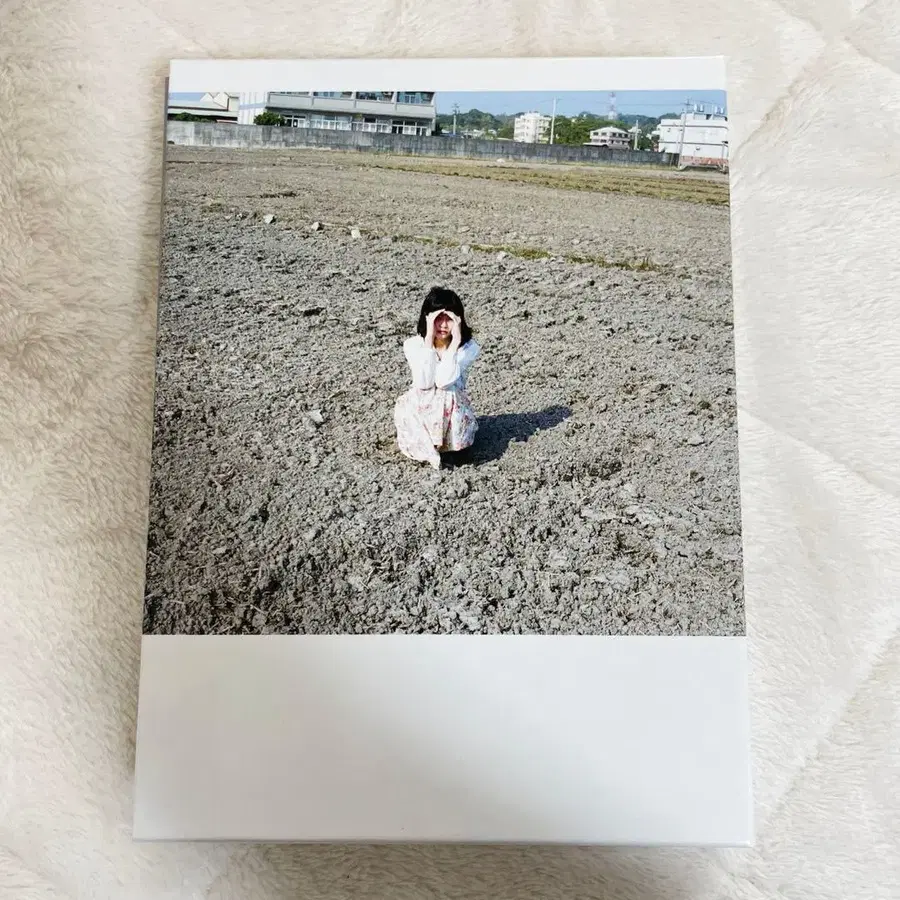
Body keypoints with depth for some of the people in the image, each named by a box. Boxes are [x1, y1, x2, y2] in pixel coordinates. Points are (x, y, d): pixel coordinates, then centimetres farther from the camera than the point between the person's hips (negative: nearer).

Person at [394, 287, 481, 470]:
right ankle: (430, 452, -17)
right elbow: (423, 383, -23)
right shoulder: (413, 344, -8)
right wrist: (429, 338, -26)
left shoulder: (468, 346, -11)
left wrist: (455, 341, -28)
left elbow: (443, 381, -24)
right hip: (419, 406, 0)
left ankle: (423, 444, -10)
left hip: (451, 407, 0)